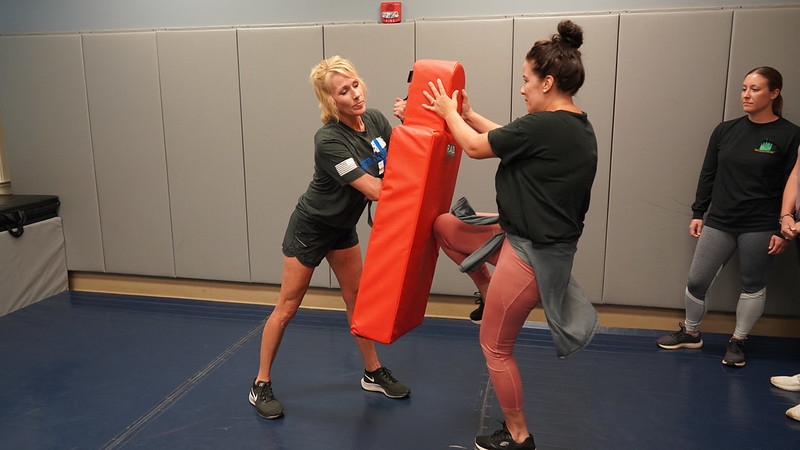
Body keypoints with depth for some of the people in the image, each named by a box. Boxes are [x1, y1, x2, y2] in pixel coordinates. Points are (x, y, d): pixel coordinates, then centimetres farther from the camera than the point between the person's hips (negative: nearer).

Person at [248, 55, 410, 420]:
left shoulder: (375, 120, -10)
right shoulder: (329, 140, -31)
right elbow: (374, 189, -33)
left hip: (343, 226, 7)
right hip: (311, 227, -6)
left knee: (357, 299, 14)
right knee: (288, 306, 4)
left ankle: (373, 373, 30)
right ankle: (261, 385, 19)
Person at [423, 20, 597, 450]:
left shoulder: (544, 126, -25)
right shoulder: (578, 126, 5)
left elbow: (476, 147, -12)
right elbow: (509, 139, 16)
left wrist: (449, 112, 5)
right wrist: (468, 114, 17)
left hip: (530, 252, -10)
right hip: (537, 236, 10)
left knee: (495, 346, 8)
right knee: (444, 224, 16)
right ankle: (489, 292, 32)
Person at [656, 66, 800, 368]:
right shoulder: (726, 130, 5)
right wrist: (698, 213, 9)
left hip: (760, 226, -3)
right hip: (719, 221, 3)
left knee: (753, 286, 10)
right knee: (696, 282, 4)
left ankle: (738, 342, 29)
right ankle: (690, 334, 26)